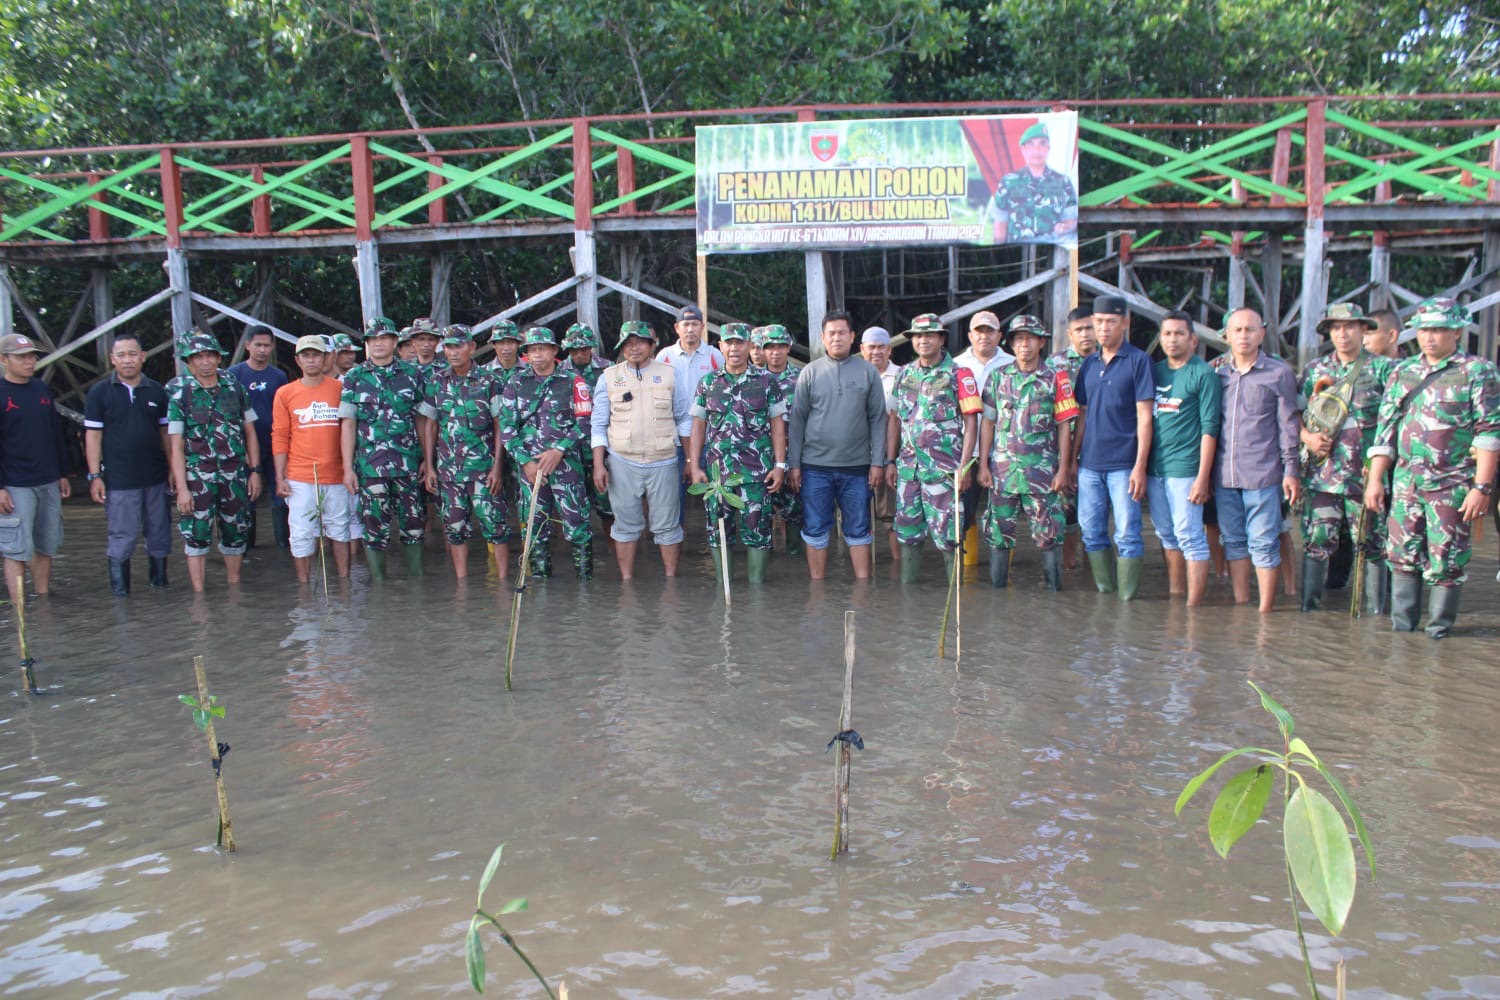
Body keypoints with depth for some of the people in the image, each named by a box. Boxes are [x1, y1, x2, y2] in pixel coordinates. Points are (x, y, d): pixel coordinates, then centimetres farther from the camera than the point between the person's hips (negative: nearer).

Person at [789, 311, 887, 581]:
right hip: (815, 466, 0)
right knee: (815, 529, 5)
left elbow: (878, 419, 4)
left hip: (856, 467, 0)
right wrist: (793, 463, -1)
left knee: (858, 528, 8)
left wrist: (878, 462, -2)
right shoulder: (810, 372, 3)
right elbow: (797, 419, 3)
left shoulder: (868, 371, 4)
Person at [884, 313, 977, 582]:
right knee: (907, 529, 9)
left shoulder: (959, 375, -2)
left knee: (945, 529, -3)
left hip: (942, 467, -5)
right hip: (908, 466, 5)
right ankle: (907, 582, 20)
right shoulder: (904, 375, 12)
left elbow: (970, 422, -5)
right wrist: (890, 461, 10)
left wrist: (964, 466, -12)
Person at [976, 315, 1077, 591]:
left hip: (1042, 470, -2)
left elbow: (1064, 426, 2)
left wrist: (1063, 469, -3)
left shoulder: (1056, 378, 2)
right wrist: (983, 464, 3)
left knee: (1049, 534, 0)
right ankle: (997, 587, 17)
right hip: (1002, 469, 2)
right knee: (998, 534, 6)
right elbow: (987, 422, 9)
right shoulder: (998, 377, 8)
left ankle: (1055, 588, 11)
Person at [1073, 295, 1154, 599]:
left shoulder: (1138, 360, -2)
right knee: (1091, 531, 8)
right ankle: (1104, 591, 19)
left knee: (1127, 534, -3)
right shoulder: (1089, 364, 13)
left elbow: (1144, 417, -7)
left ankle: (1127, 600, 3)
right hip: (1089, 463, 5)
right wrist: (1072, 459, 12)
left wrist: (1140, 466, -13)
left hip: (1123, 464, -5)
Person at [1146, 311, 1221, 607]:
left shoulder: (1203, 374, -4)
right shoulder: (1155, 371, 13)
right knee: (1167, 536, 14)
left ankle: (1194, 606, 0)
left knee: (1190, 537, -4)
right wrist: (1141, 467, 9)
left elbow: (1210, 427, -9)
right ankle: (1174, 596, 24)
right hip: (1154, 468, 6)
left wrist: (1203, 476, -14)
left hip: (1184, 469, -6)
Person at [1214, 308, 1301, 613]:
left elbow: (1288, 425, 0)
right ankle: (1240, 604, 20)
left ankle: (1266, 610, 6)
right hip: (1224, 476, 4)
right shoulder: (1218, 375, 12)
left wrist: (1291, 470, -5)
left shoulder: (1279, 373, 2)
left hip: (1262, 474, -4)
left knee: (1263, 543, -1)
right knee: (1233, 541, 10)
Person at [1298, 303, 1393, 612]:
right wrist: (1307, 436, -5)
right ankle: (1308, 607, 7)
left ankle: (1376, 611, 12)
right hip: (1321, 472, 2)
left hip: (1365, 473, -2)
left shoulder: (1383, 368, 3)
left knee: (1372, 543, 4)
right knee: (1316, 540, 2)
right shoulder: (1314, 370, 12)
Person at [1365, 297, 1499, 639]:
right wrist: (1375, 479, 7)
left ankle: (1439, 630, 13)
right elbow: (1385, 429, 13)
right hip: (1405, 482, 4)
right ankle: (1401, 627, 18)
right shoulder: (1403, 372, 12)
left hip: (1451, 486, -4)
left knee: (1446, 561, -1)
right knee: (1402, 556, 7)